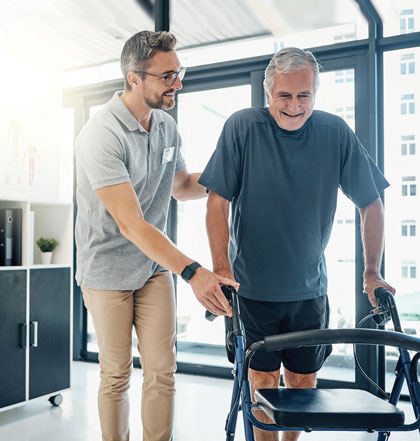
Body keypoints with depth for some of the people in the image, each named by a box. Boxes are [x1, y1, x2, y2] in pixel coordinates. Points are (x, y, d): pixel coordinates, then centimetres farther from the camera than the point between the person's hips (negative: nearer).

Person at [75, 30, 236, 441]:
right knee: (116, 376, 7)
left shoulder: (167, 126, 2)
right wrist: (192, 271, -38)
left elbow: (181, 185, 18)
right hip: (108, 271, -5)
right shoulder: (100, 136, -22)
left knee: (162, 372, 4)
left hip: (155, 266, 6)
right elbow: (130, 223, -30)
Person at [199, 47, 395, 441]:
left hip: (309, 287, 2)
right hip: (253, 284, -2)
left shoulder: (335, 132, -4)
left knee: (303, 380, 13)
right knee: (264, 379, 7)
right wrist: (222, 268, -17)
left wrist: (372, 273, 0)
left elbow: (370, 203, 2)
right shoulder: (242, 127, -9)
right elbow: (218, 202, -10)